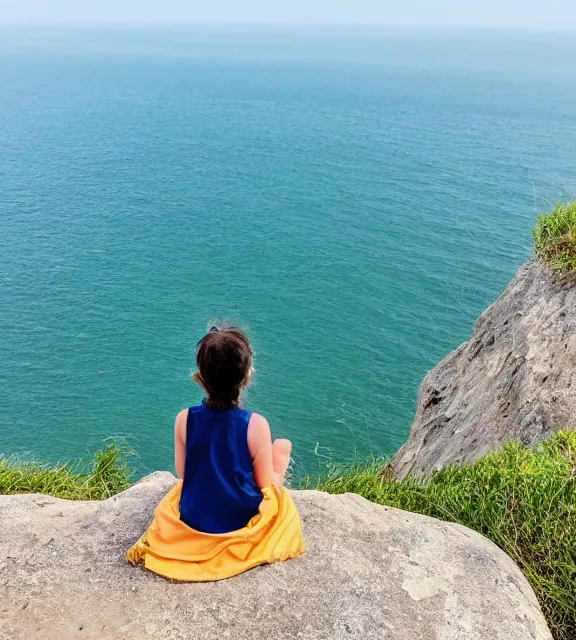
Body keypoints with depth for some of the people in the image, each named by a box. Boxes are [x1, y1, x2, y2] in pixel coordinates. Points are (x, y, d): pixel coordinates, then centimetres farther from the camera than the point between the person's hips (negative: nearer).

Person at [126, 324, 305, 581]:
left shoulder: (184, 419, -18)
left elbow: (182, 473, -3)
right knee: (283, 445, 16)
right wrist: (279, 465, 7)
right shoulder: (256, 424, -26)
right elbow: (267, 484, -15)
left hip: (193, 520, 3)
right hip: (243, 521, -2)